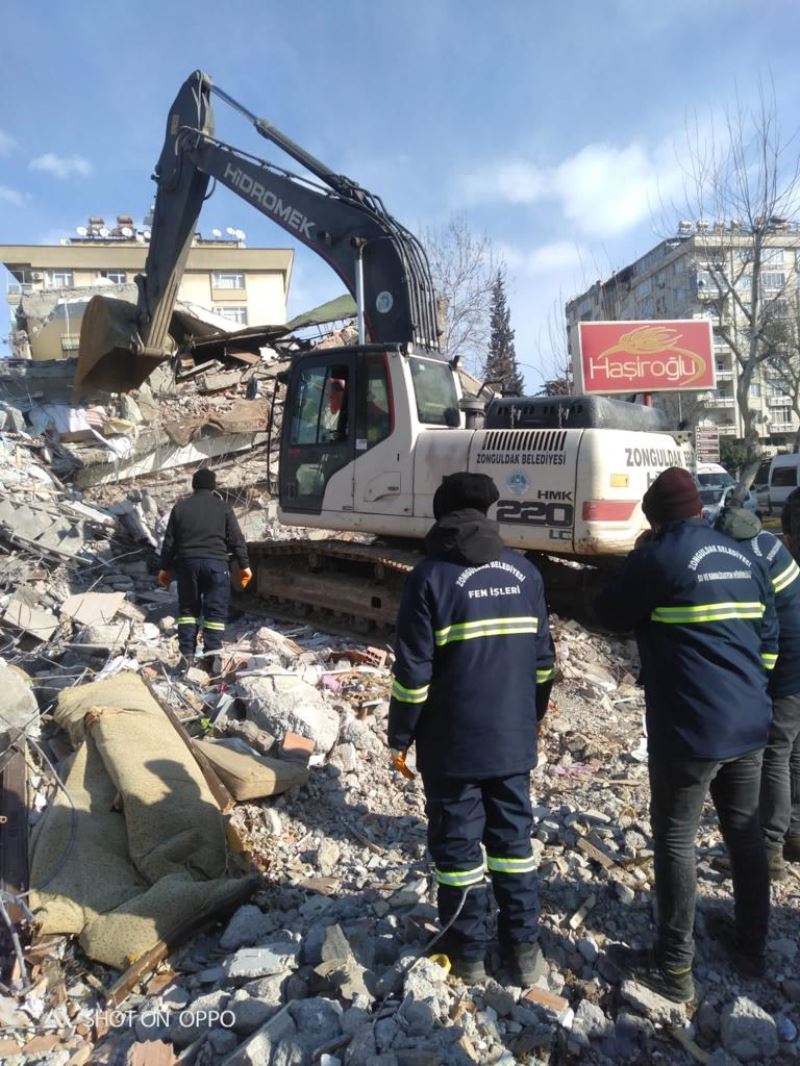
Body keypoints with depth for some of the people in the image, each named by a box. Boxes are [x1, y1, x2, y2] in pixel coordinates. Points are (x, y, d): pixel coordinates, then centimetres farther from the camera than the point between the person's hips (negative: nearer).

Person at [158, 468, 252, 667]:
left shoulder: (180, 507, 8)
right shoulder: (222, 507, 3)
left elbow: (169, 540, 9)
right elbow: (236, 539, -1)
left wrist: (166, 568, 16)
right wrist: (244, 565, 4)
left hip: (188, 563, 2)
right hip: (216, 563, -2)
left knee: (188, 609, 13)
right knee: (216, 612, 1)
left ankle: (187, 655, 8)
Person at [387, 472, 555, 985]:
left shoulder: (430, 576, -12)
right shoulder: (524, 570, 3)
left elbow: (413, 671, -13)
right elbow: (543, 658, 9)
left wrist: (401, 736, -2)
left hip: (453, 742, -4)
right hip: (514, 739, 5)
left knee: (458, 842, 10)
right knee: (513, 837, 17)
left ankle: (469, 952, 24)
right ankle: (524, 947, 27)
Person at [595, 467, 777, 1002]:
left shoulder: (659, 555, -14)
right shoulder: (746, 557, 8)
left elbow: (612, 614, -2)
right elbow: (769, 639, 14)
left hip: (689, 729, -7)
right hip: (750, 724, 7)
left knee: (675, 838, 5)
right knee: (745, 831, 20)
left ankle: (674, 966, 14)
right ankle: (752, 946, 35)